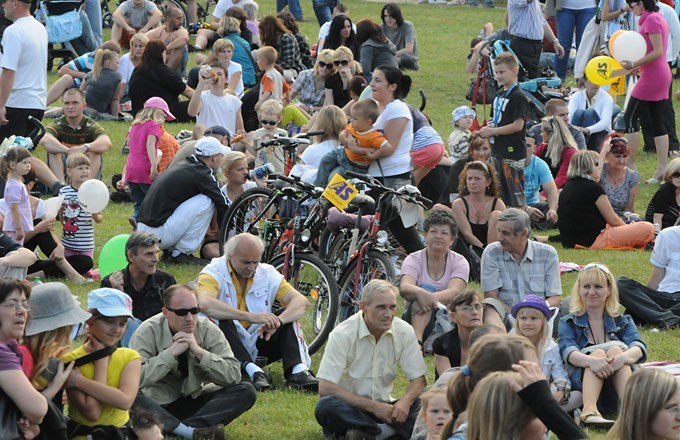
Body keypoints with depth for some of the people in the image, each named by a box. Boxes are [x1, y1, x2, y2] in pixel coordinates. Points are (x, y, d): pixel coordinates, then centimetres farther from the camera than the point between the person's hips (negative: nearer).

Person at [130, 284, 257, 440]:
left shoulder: (209, 330, -4)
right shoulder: (148, 332, -11)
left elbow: (234, 376, -12)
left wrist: (199, 352, -22)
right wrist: (171, 353, -26)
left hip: (193, 402, 4)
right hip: (158, 406, -4)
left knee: (246, 392, -17)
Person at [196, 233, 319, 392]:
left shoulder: (267, 273, 3)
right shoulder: (213, 273, -10)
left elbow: (301, 301, -9)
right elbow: (205, 304, -34)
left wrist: (277, 321, -31)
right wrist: (251, 316, -42)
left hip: (257, 347, 4)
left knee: (289, 315, -13)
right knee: (221, 320, -32)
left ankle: (298, 371, -33)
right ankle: (253, 372, -44)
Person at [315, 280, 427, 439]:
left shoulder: (404, 331, -3)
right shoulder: (343, 335, -14)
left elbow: (418, 379, 2)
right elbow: (325, 388, -20)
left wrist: (405, 401, -22)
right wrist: (374, 407, -23)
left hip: (382, 406, 3)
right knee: (327, 406, -36)